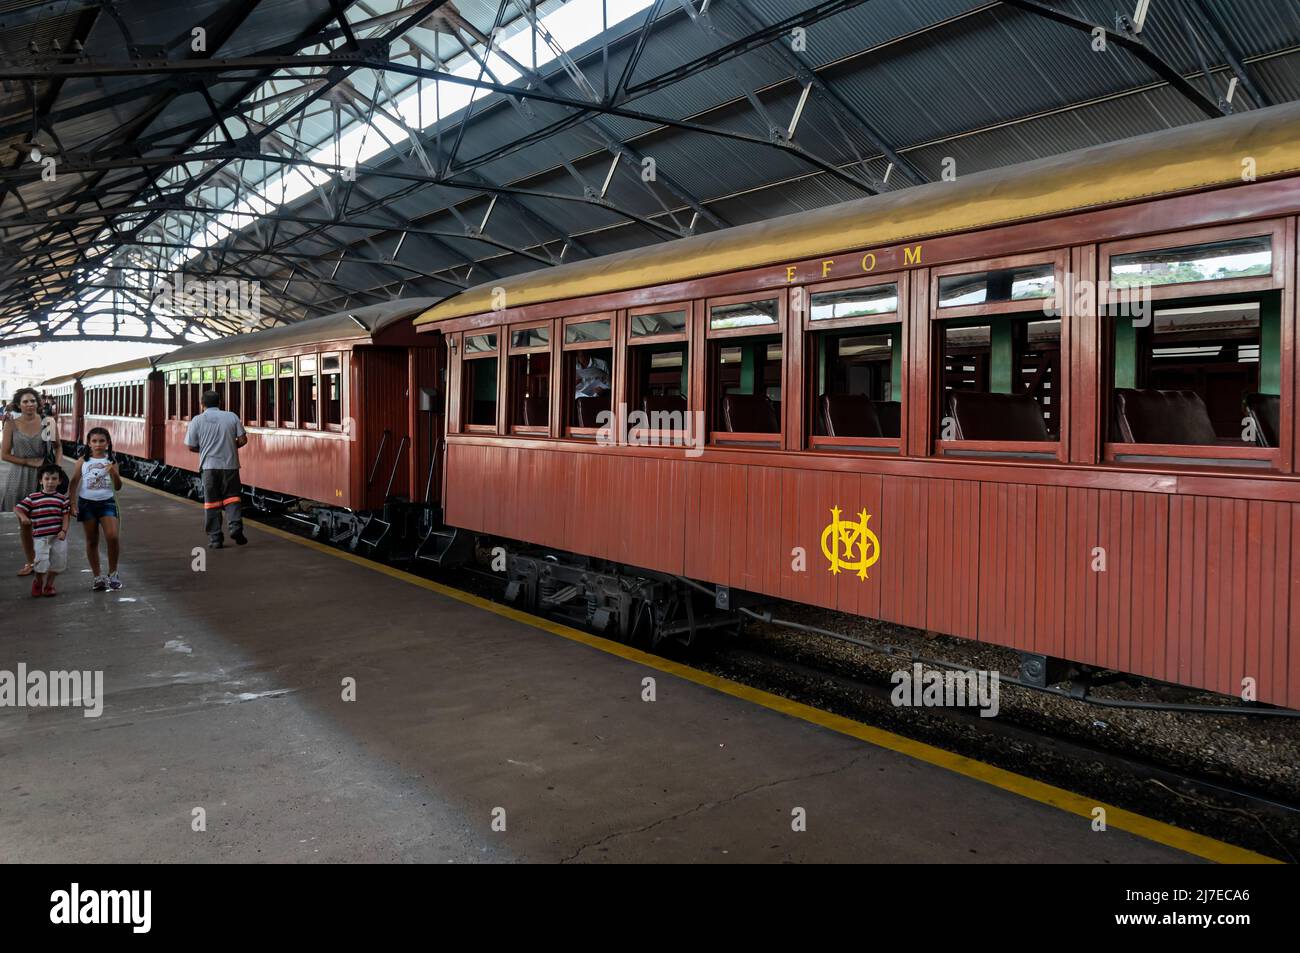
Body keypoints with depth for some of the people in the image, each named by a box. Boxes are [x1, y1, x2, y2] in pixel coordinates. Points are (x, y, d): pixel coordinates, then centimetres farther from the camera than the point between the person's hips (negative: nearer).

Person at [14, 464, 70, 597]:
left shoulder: (62, 499, 4)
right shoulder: (32, 498, 2)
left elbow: (66, 516, 1)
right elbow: (17, 508, 4)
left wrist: (64, 531, -11)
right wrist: (23, 517, -17)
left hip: (58, 536, 1)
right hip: (40, 536, -1)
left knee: (58, 562, 5)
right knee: (41, 562, -7)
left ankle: (49, 584, 27)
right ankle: (38, 582, 23)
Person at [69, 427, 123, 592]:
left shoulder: (111, 461, 2)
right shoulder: (84, 461, 2)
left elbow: (118, 487, 0)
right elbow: (74, 482, 4)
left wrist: (114, 472, -17)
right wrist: (72, 502, -3)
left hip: (107, 502, -1)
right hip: (87, 503, 1)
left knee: (113, 537, -16)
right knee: (92, 541, 7)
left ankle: (112, 573, 3)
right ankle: (98, 577, 17)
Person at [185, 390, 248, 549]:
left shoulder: (197, 420, 0)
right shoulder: (231, 417, 2)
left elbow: (191, 446, 1)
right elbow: (242, 439, -1)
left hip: (209, 466, -1)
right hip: (230, 464, 1)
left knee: (212, 502, 6)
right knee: (231, 497, 11)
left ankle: (215, 538, 6)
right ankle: (235, 525, -12)